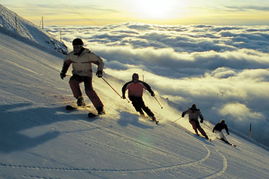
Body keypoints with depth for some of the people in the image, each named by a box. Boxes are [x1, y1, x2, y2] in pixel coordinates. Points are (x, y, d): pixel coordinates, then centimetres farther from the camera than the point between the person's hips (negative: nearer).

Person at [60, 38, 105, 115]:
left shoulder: (88, 54, -18)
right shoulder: (71, 55, -5)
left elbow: (100, 61, -9)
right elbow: (66, 63, 16)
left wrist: (99, 71, -25)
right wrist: (63, 72, 6)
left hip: (87, 75, -3)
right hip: (77, 75, 4)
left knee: (89, 90, -26)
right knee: (72, 81, -31)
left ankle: (100, 107, -18)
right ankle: (79, 98, -12)